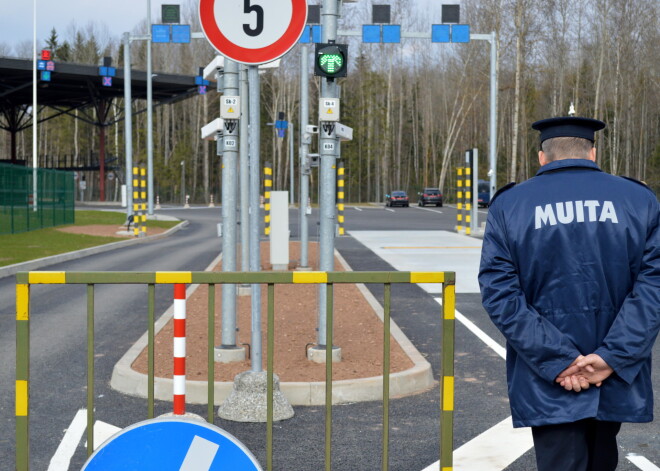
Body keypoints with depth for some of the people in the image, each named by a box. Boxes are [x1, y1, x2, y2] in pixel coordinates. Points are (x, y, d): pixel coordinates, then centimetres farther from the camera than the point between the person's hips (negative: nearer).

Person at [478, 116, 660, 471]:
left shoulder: (508, 205, -1)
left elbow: (499, 293, -11)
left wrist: (557, 361, -13)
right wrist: (611, 357, -13)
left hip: (548, 386, -2)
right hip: (617, 382, 2)